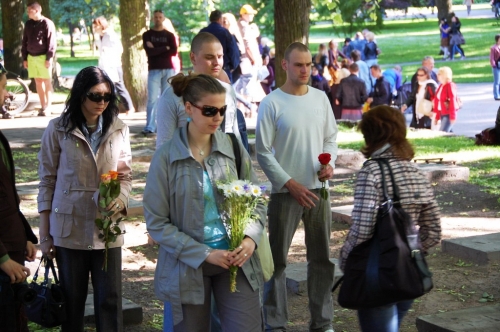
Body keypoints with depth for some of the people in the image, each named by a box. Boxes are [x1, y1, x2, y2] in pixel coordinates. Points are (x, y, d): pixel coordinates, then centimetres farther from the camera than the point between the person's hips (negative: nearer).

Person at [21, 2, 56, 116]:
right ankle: (43, 106, 13)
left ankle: (48, 107, 4)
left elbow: (52, 42, -10)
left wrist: (49, 58, -14)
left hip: (43, 57, -6)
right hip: (31, 57, 6)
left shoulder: (47, 23, -8)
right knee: (38, 82, 8)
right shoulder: (28, 24, 10)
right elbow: (25, 41, 14)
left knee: (47, 82, 0)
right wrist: (24, 58, 10)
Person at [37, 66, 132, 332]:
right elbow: (47, 181, 0)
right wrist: (44, 234, -1)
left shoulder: (119, 130, 5)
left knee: (110, 300, 3)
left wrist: (120, 201, -15)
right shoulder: (57, 129, -2)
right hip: (69, 229, -1)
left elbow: (126, 175, 8)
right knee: (72, 299, 9)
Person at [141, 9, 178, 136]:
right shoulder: (147, 35, 6)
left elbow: (174, 51, -6)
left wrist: (157, 50, -9)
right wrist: (165, 48, -6)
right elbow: (149, 52, -10)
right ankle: (150, 127, -11)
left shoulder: (169, 35, 10)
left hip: (168, 69, 2)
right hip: (154, 70, -2)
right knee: (152, 99, -9)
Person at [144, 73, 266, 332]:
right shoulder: (166, 157, -8)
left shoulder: (233, 148, 1)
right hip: (188, 266, -2)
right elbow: (156, 223, -8)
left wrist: (251, 238, -13)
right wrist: (204, 254, -16)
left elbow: (256, 200, 7)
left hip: (236, 260, 2)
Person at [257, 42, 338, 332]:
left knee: (322, 257, 10)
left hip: (318, 189, 5)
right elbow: (263, 152, -9)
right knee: (278, 259, 2)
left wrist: (330, 162, -7)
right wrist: (290, 184, -13)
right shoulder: (272, 103, -8)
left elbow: (331, 138, 13)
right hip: (286, 191, -4)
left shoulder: (321, 98, 6)